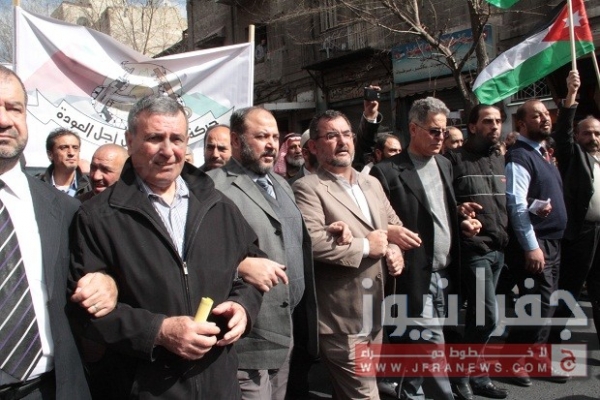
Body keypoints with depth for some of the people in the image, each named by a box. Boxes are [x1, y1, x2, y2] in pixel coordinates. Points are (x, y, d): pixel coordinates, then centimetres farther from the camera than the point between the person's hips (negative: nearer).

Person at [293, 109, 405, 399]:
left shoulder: (372, 183, 13)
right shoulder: (307, 188, -12)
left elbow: (394, 224, 20)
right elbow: (311, 241, -26)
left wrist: (395, 250, -1)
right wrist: (365, 246, -16)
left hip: (375, 311, 8)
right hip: (341, 316, -7)